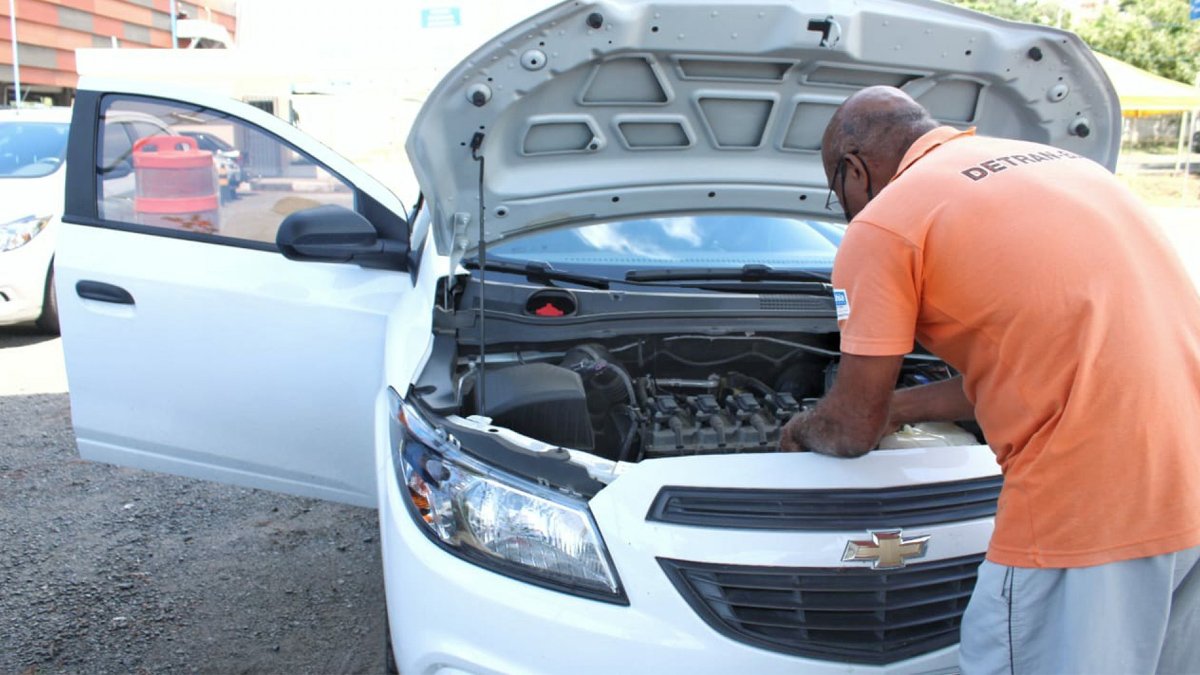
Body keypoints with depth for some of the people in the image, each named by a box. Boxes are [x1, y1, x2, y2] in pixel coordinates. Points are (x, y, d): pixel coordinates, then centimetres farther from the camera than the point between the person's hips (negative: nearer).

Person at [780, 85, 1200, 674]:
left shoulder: (882, 226, -5)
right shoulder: (1059, 162, 20)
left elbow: (851, 431, -1)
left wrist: (799, 429, 22)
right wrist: (900, 408, 33)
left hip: (1092, 506, -9)